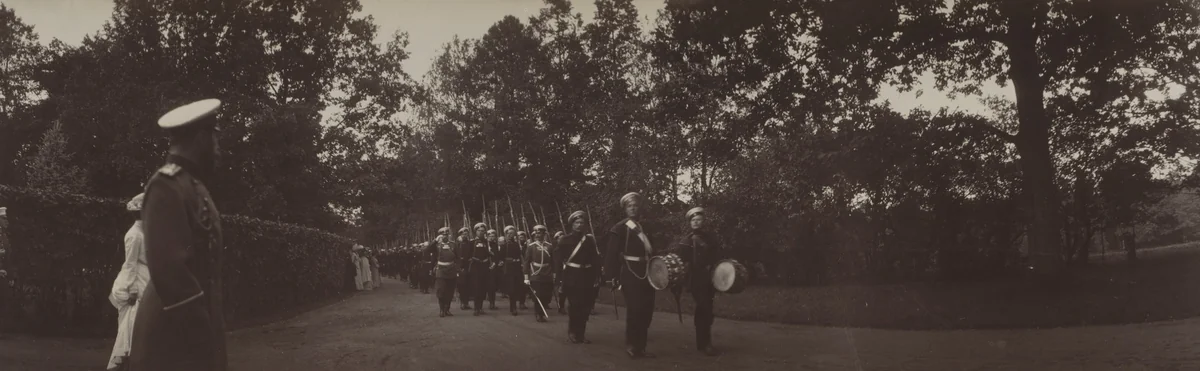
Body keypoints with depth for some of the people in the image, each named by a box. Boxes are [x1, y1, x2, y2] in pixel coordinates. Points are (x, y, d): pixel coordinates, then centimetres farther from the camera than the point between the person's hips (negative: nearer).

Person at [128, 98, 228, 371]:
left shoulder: (194, 186, 16)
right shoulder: (166, 185, -14)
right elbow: (167, 267, -22)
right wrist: (202, 333, -20)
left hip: (194, 326, 10)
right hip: (176, 333, -10)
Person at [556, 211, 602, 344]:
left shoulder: (590, 239, 9)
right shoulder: (565, 240, 1)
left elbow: (596, 259, 5)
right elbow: (558, 258, -3)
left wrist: (597, 276, -3)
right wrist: (560, 276, -10)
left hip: (587, 278, 3)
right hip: (571, 278, -3)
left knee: (586, 307, 3)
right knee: (575, 305, -9)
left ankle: (581, 333, 16)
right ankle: (572, 332, 8)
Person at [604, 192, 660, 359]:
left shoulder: (645, 228, 17)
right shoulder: (619, 228, -2)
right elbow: (612, 254, -7)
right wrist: (613, 275, -13)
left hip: (646, 273, 6)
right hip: (630, 274, -6)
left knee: (646, 310, 6)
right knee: (634, 310, -8)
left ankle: (640, 346, 14)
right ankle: (631, 345, 5)